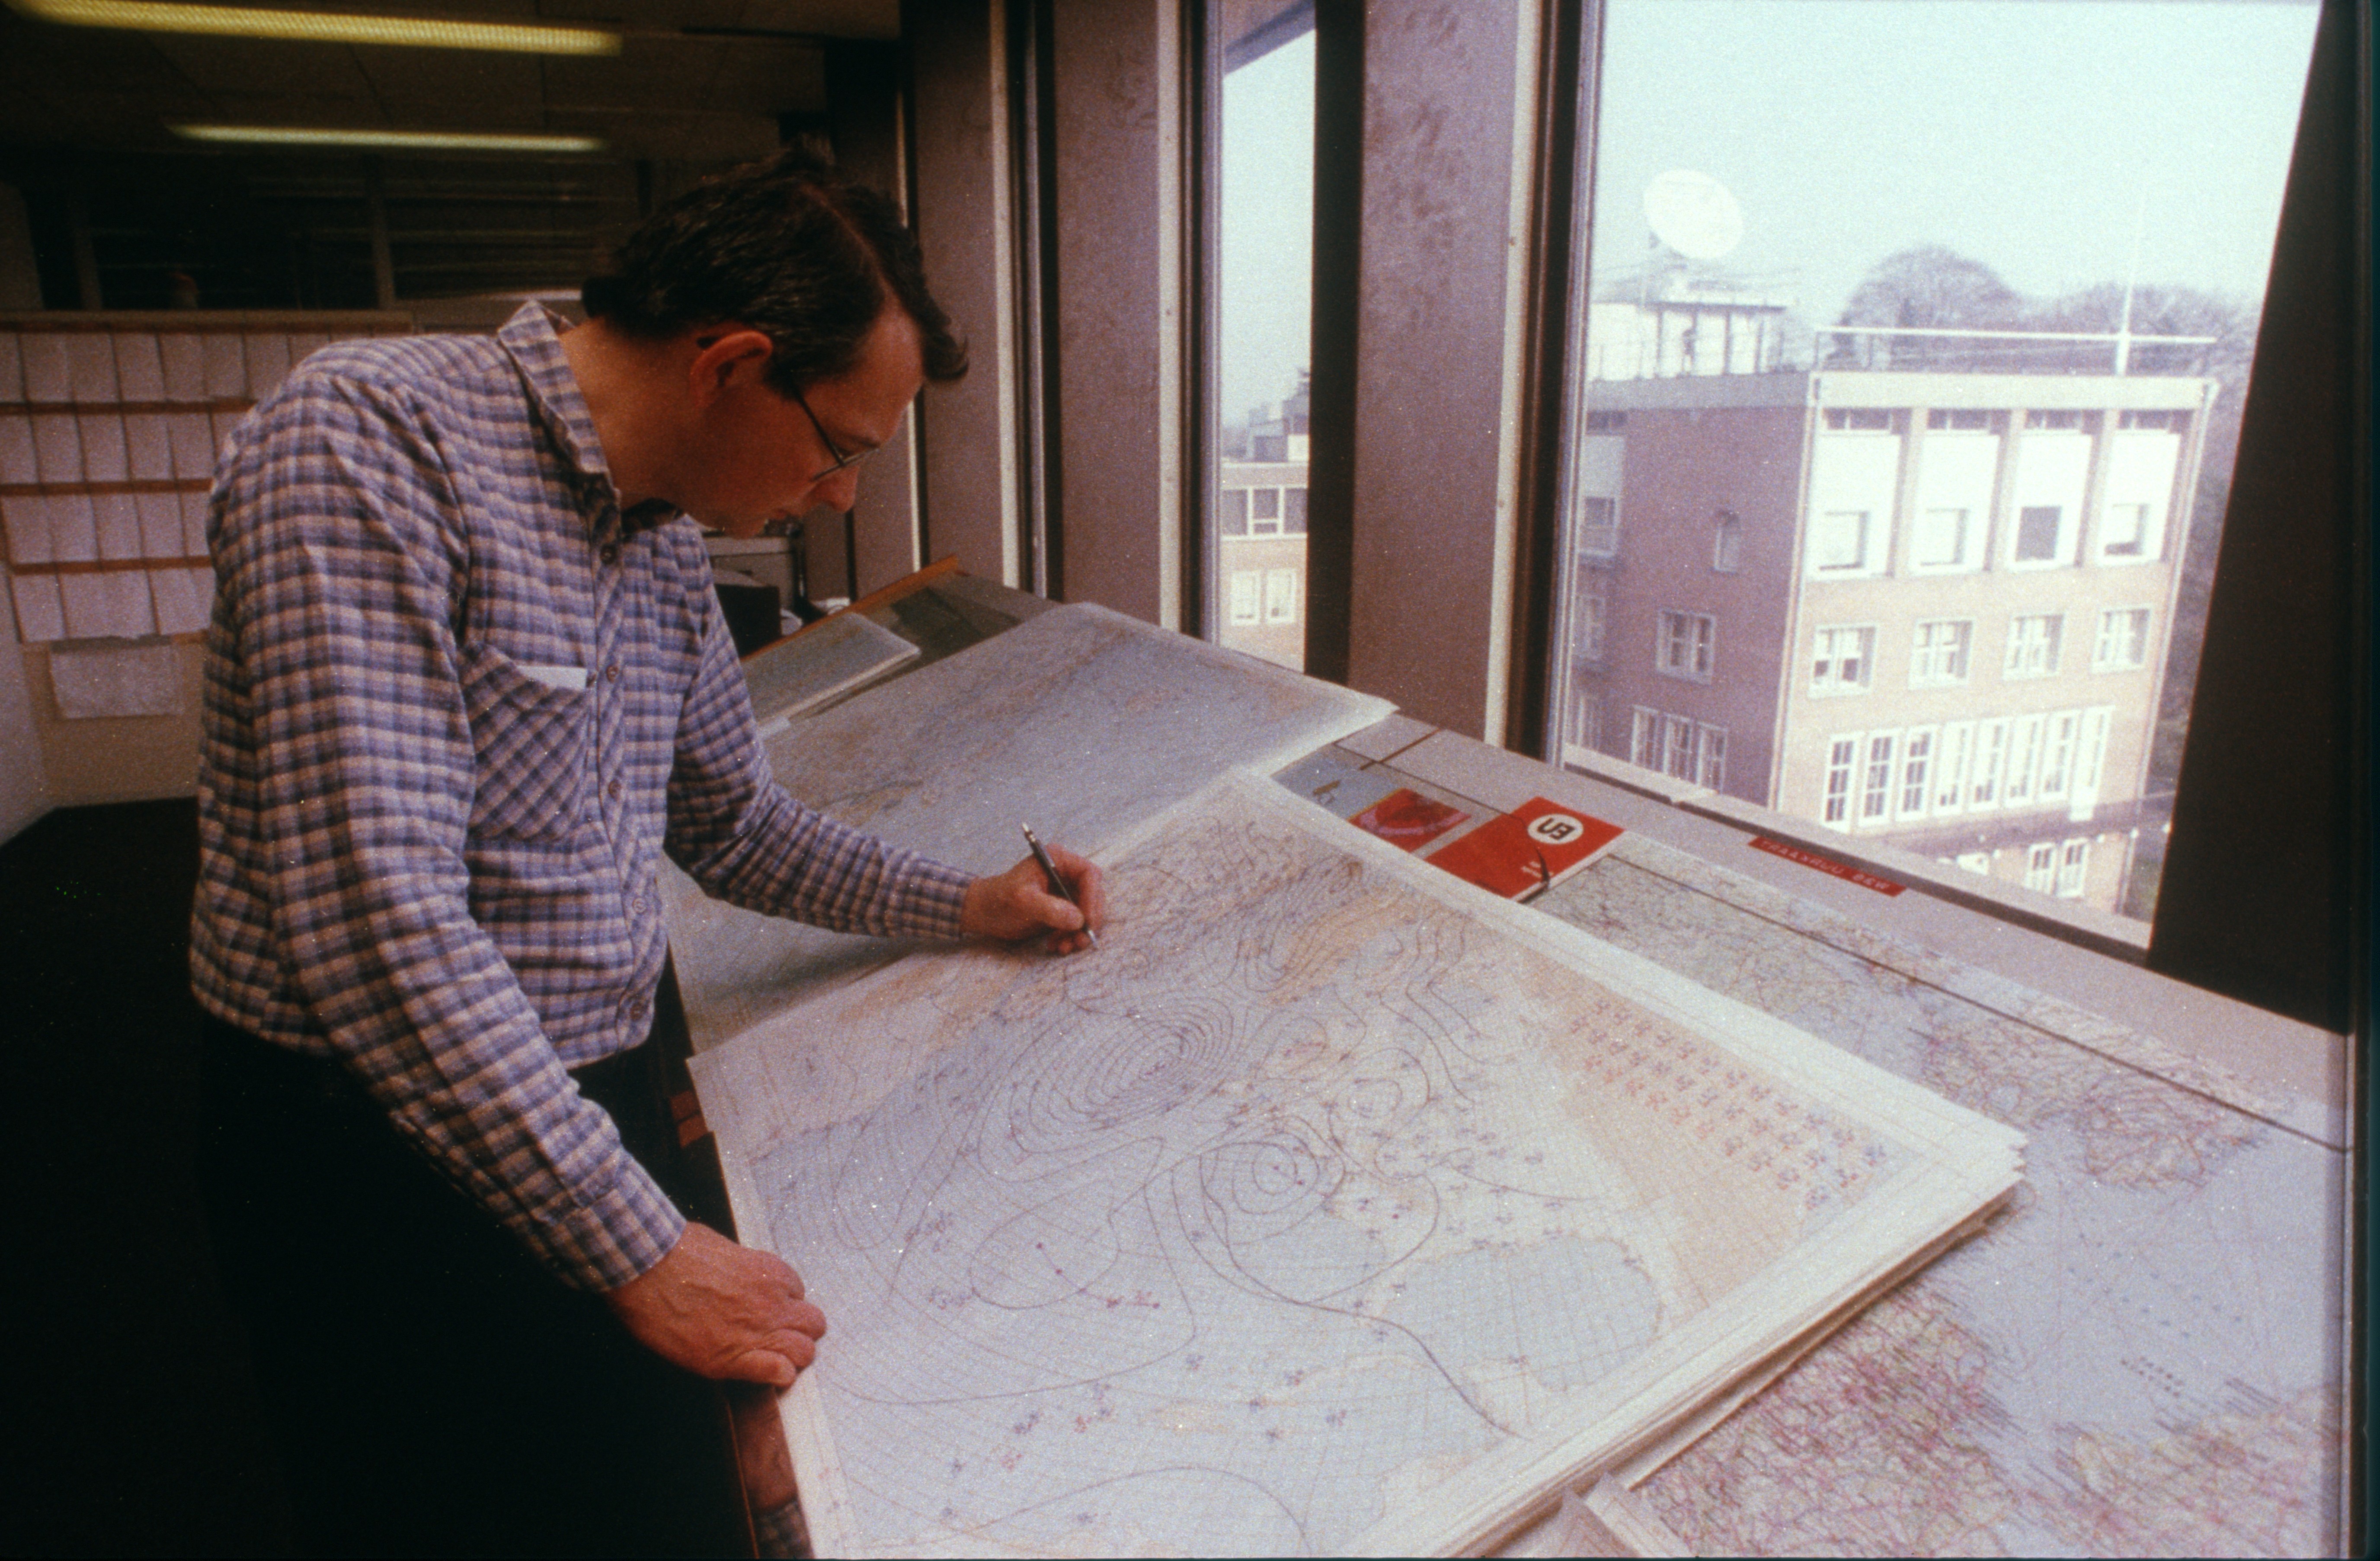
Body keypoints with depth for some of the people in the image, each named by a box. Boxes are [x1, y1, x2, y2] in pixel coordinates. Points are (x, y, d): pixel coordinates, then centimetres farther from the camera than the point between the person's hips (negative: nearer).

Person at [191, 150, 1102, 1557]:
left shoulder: (669, 553, 5)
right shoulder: (372, 437, -20)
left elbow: (737, 830, 19)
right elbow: (379, 928, -27)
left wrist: (967, 905, 14)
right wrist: (646, 1252, -24)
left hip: (592, 1119, 7)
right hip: (391, 1160, -7)